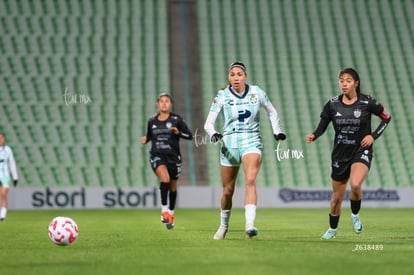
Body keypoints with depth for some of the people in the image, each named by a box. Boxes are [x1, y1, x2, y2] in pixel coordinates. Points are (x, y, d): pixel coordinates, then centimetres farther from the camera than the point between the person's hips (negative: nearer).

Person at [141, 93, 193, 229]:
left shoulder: (176, 119, -1)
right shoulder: (152, 121, 7)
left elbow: (190, 135, -1)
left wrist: (178, 132, -19)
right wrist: (146, 139, 0)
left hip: (173, 156, 0)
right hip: (157, 156, 0)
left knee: (172, 187, 11)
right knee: (165, 178, -29)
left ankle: (171, 214, 32)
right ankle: (164, 210, -21)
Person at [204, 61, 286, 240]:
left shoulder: (256, 92, 1)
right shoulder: (222, 96, -3)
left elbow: (272, 112, 17)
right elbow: (208, 123, -5)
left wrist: (277, 131, 5)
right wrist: (213, 134, -26)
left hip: (252, 143, -1)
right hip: (229, 144, 1)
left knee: (250, 180, -25)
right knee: (228, 190, 7)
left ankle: (249, 225, -36)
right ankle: (223, 226, 32)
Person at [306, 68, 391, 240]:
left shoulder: (367, 103, -9)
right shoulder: (332, 104, -5)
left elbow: (386, 117, 4)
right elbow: (322, 125, 3)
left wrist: (373, 135, -8)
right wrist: (314, 136, -18)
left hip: (361, 151, -3)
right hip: (340, 154, 3)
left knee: (355, 184, -31)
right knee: (337, 196, 10)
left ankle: (355, 215, -1)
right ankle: (333, 229, 35)